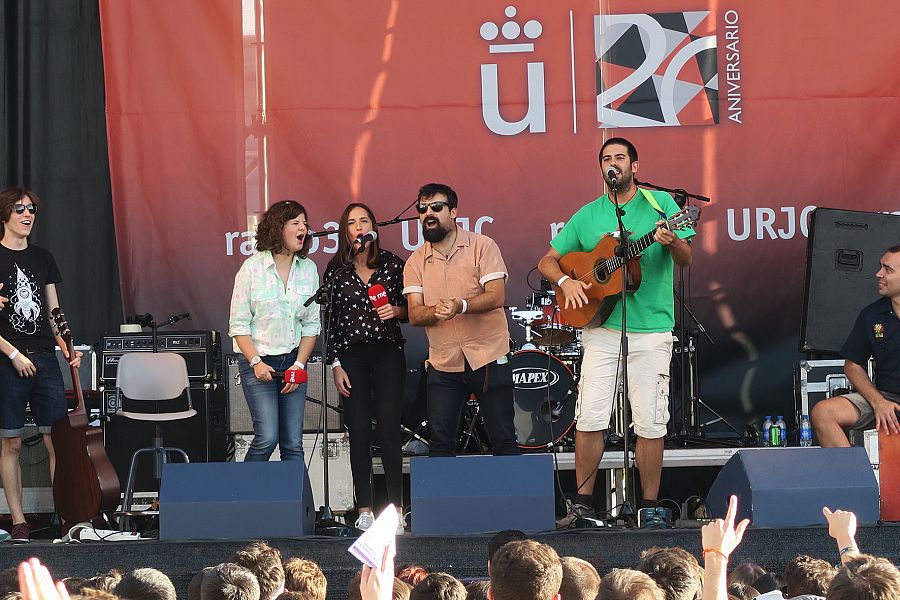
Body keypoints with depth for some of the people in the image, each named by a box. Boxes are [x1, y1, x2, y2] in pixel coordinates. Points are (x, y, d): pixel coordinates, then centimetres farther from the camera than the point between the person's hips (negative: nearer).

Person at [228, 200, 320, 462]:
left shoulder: (308, 268, 5)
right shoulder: (252, 268, -6)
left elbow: (311, 324, 8)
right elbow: (239, 325, -4)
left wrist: (299, 364, -3)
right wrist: (256, 363, -14)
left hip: (293, 361, 4)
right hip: (260, 362, -4)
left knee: (293, 443, 1)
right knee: (267, 438, -13)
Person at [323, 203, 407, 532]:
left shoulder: (392, 264, 4)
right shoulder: (336, 270, 4)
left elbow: (409, 308, 11)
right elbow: (329, 320, 4)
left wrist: (395, 310, -12)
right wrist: (335, 364, -1)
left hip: (388, 353, 0)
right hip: (352, 357, 0)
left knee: (389, 428, -6)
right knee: (359, 432, -1)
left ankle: (396, 508, -2)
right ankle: (364, 509, 4)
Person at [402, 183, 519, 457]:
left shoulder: (482, 246, -3)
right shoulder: (416, 262, 6)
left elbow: (496, 296, -13)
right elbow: (414, 314, -1)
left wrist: (461, 306, -31)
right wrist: (435, 311, -24)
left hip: (488, 358, -3)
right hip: (442, 364, 3)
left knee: (503, 439, 2)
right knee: (439, 442, 0)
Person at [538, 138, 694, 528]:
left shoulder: (660, 203, 5)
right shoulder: (588, 215, 11)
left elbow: (685, 260, -2)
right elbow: (548, 260, 16)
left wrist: (672, 242, -24)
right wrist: (565, 281, -5)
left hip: (651, 331, -2)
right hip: (602, 328, 2)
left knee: (650, 423, -2)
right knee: (590, 418, -3)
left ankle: (650, 506, 8)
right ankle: (583, 503, 6)